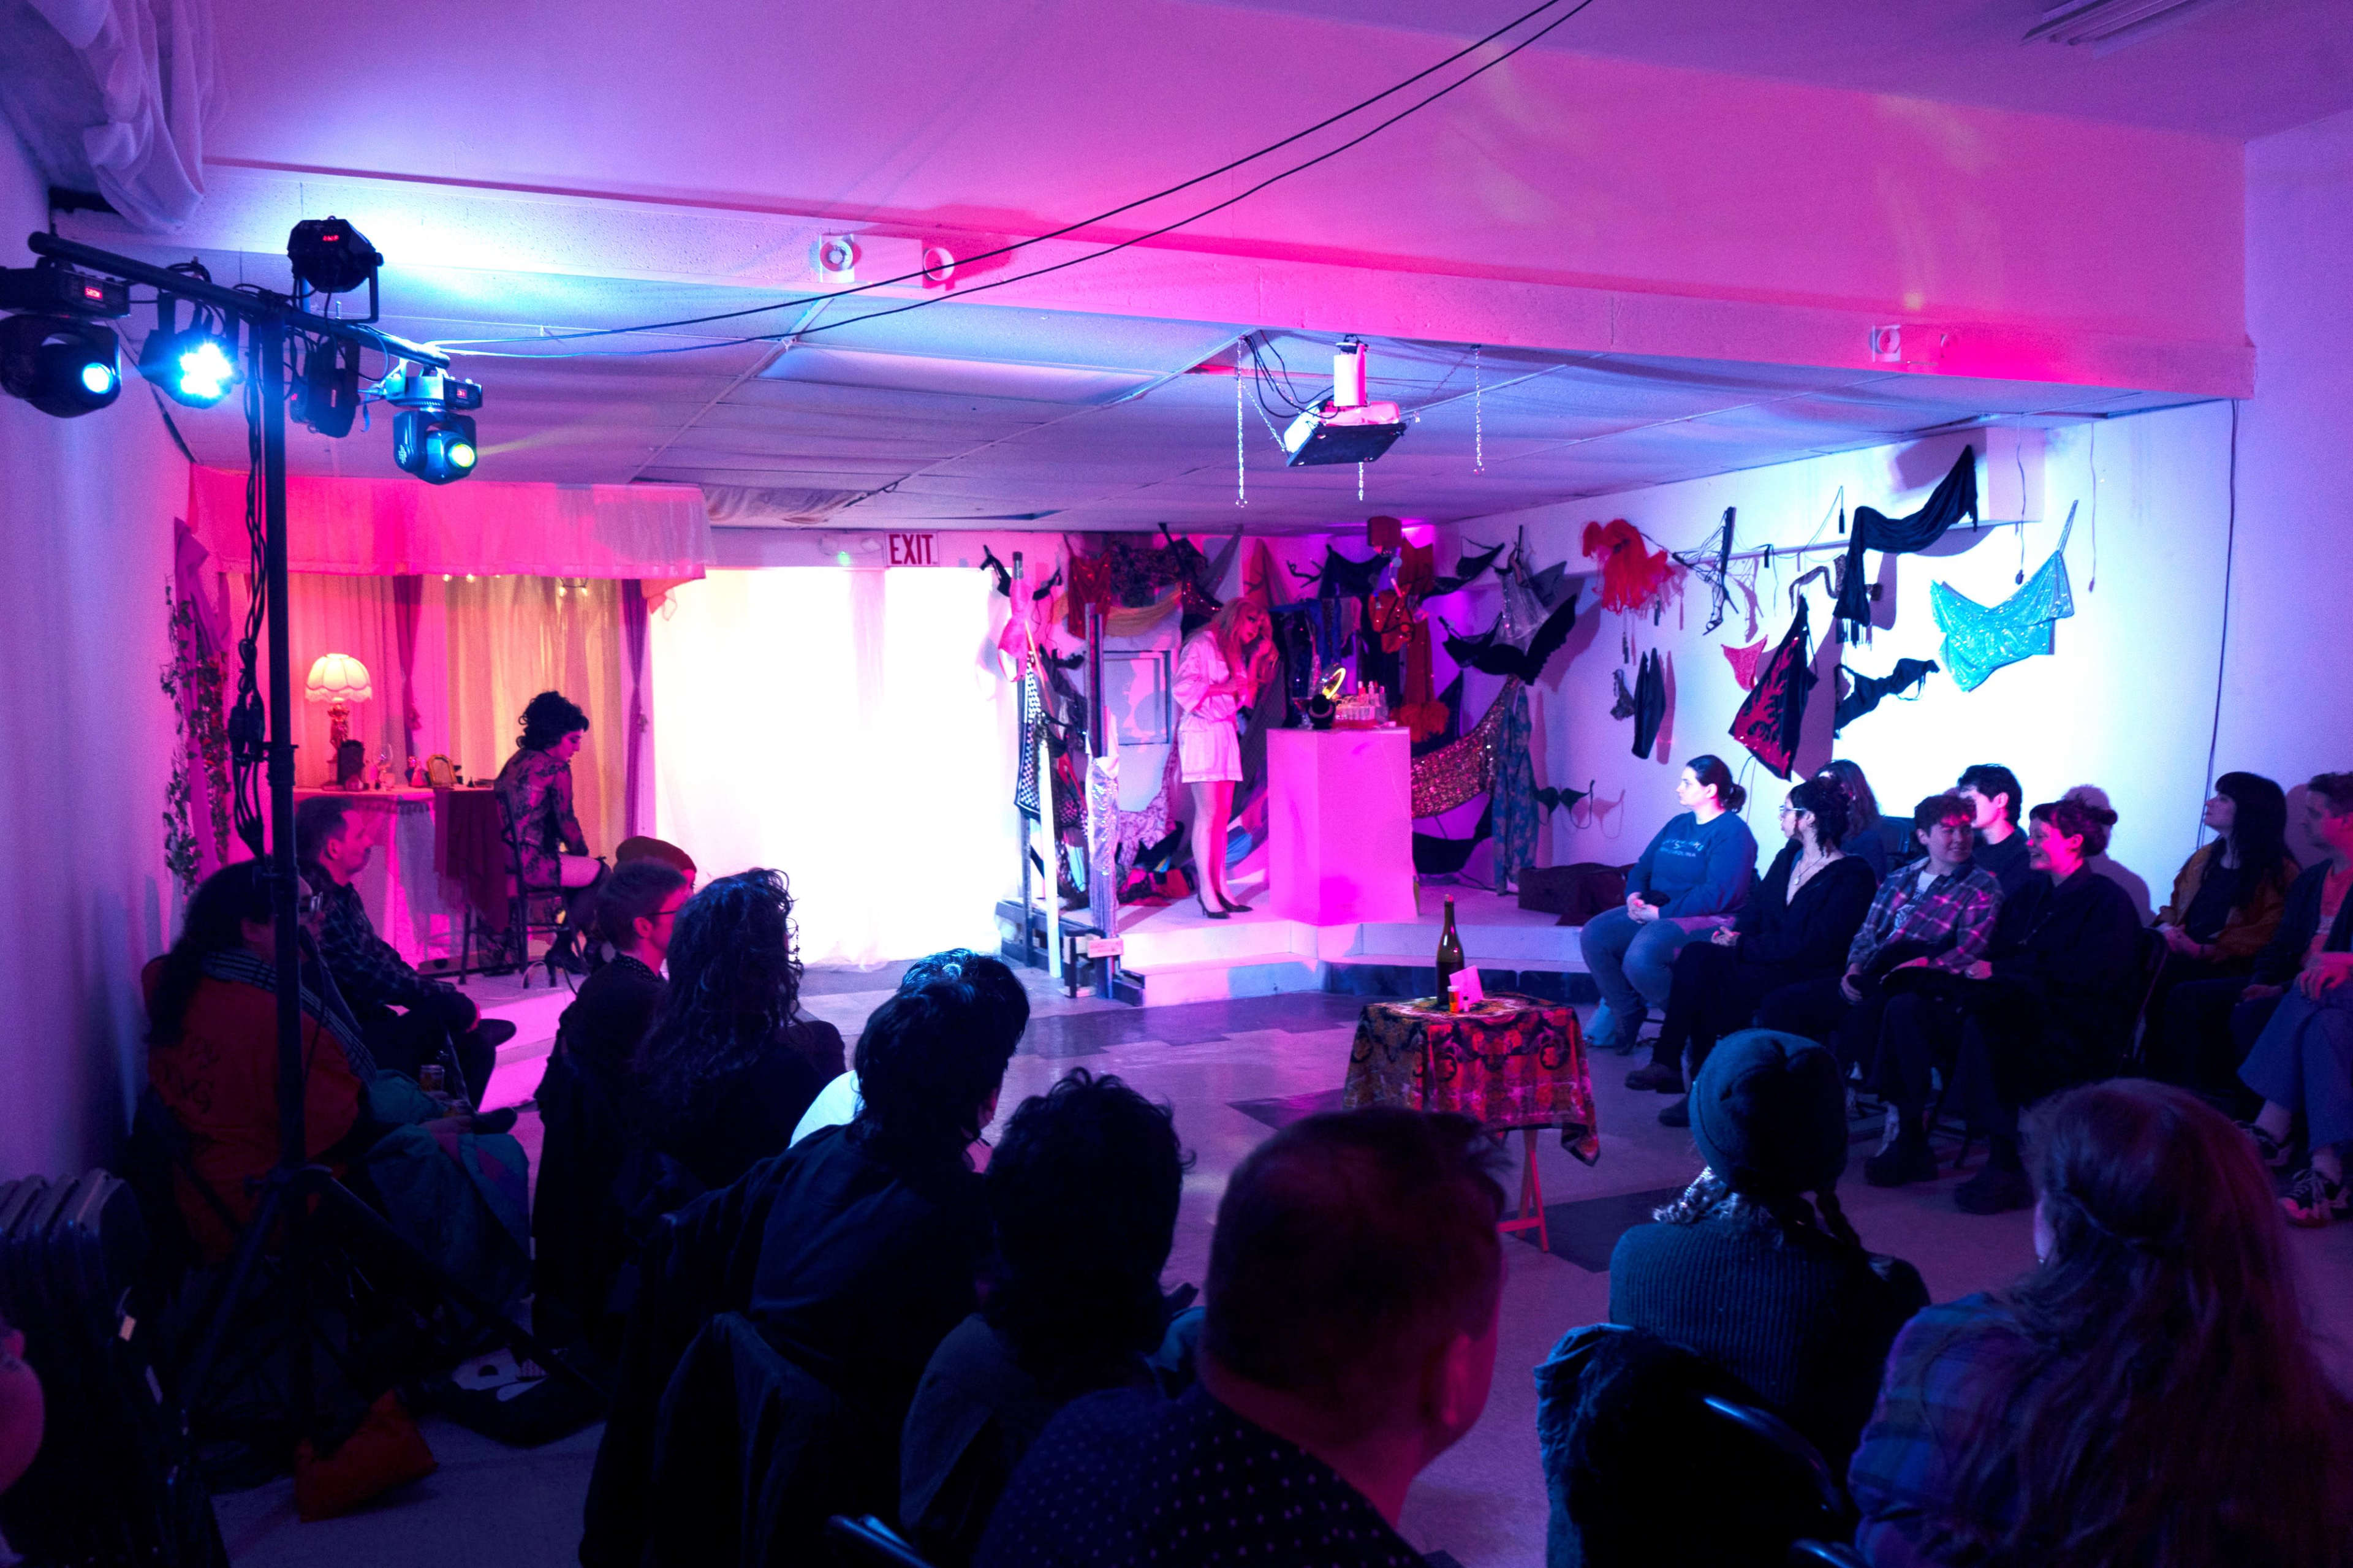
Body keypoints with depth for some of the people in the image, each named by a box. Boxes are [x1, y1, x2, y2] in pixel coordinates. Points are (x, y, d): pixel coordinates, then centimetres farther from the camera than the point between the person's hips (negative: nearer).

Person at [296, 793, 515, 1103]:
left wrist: (439, 991, 4)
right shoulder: (316, 903, -23)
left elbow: (379, 952, 15)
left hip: (370, 1018, 10)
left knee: (476, 1047, -2)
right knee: (452, 1006, -23)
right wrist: (444, 996, -14)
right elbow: (367, 976, -23)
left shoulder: (343, 892, 10)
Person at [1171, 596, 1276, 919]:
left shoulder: (1234, 653, 22)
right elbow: (1183, 687, -13)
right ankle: (1206, 891, -11)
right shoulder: (1201, 644, -4)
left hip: (1226, 733, 9)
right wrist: (1222, 688, -14)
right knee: (1208, 812, -12)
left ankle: (1220, 887, 5)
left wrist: (1255, 659, 11)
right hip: (1201, 731, -8)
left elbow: (1245, 697, 17)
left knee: (1223, 814, 4)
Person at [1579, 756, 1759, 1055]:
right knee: (1594, 935, -12)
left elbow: (1719, 895, -20)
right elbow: (1642, 868, 19)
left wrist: (1660, 912, -19)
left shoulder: (1732, 832, -9)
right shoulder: (1678, 825, 18)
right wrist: (1635, 896, -5)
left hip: (1707, 920, -8)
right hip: (1655, 913, 9)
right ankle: (1624, 1016, -4)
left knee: (1641, 955, -33)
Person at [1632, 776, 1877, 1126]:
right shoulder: (1788, 858, 17)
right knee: (1695, 956, -21)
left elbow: (1813, 947, -18)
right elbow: (1755, 908, 16)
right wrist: (1735, 934, -8)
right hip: (1766, 964, 8)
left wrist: (1742, 946, -17)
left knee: (1701, 965, -25)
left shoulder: (1853, 877, -10)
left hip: (1805, 979, -7)